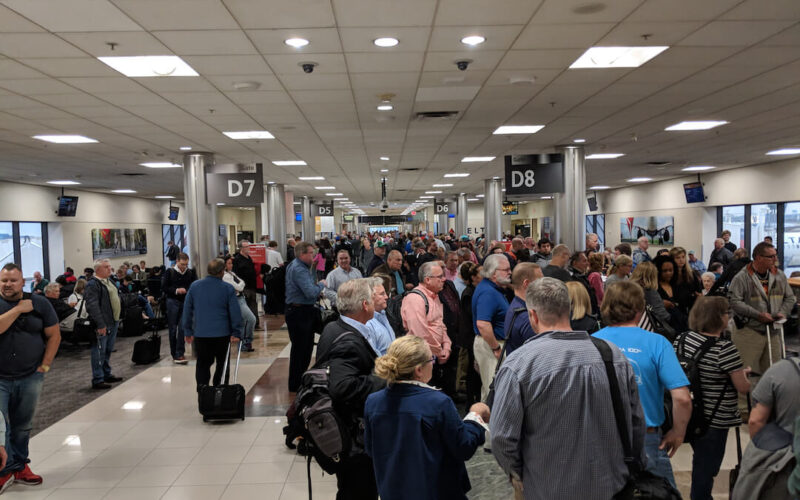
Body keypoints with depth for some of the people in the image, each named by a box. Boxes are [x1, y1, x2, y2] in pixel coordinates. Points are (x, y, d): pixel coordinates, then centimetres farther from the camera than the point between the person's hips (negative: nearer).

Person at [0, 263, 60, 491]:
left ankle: (19, 466, 26)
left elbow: (54, 335, 3)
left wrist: (45, 365, -2)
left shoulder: (39, 303, 0)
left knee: (23, 426, 13)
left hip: (30, 377, 2)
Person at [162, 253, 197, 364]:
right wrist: (176, 291, -16)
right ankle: (174, 354, 17)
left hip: (186, 302, 1)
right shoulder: (170, 272, 1)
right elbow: (164, 287, -2)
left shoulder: (191, 273, 6)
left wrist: (188, 290, -12)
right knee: (173, 329, 5)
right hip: (172, 302, -1)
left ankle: (179, 354, -1)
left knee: (182, 328, -7)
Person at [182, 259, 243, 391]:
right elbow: (235, 312, -6)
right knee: (222, 365, 11)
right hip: (222, 334, -2)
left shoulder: (194, 286, 4)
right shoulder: (228, 288, -6)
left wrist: (188, 332, 13)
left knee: (202, 364, 14)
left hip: (200, 334, 3)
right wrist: (236, 333, 0)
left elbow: (187, 310, 7)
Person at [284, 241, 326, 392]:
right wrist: (321, 284, -10)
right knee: (300, 348, -1)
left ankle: (300, 379, 31)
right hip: (299, 313, -11)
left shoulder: (297, 266, 13)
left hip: (305, 311, 11)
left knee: (306, 346, 18)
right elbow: (311, 293, -27)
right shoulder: (299, 269, -20)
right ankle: (295, 385, 10)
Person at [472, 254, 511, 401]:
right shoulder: (488, 292, -23)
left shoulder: (492, 288, 11)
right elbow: (482, 324, -31)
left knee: (488, 388, 19)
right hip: (490, 345, -11)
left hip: (491, 343, 11)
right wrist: (496, 348, -23)